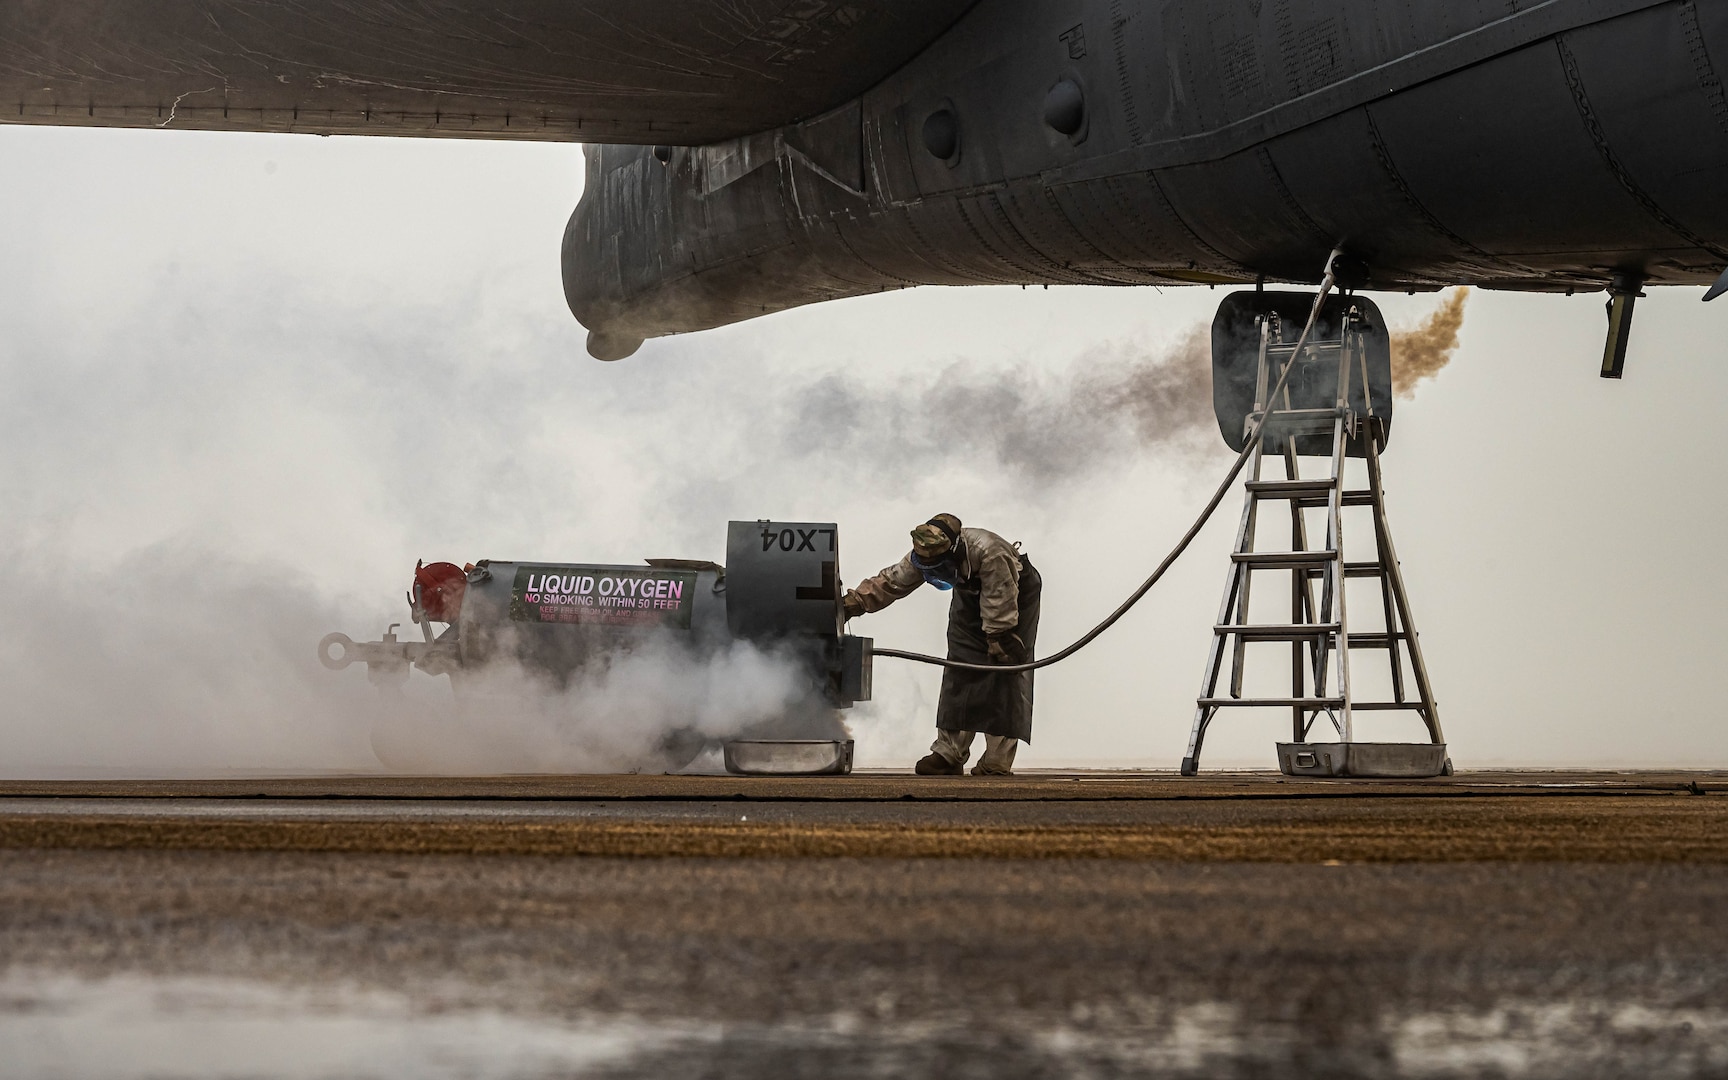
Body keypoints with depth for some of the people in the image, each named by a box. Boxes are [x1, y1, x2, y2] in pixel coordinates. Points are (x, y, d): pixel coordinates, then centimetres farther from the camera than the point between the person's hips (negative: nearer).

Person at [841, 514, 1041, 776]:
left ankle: (997, 763, -12)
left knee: (1005, 677, -13)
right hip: (971, 598, 6)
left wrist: (1000, 645, -28)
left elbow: (1000, 608, -34)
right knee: (959, 673, -2)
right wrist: (852, 603, -22)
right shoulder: (925, 554, -22)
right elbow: (891, 582, -15)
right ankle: (948, 755, 1)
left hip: (1016, 597, -6)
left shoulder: (989, 553, -42)